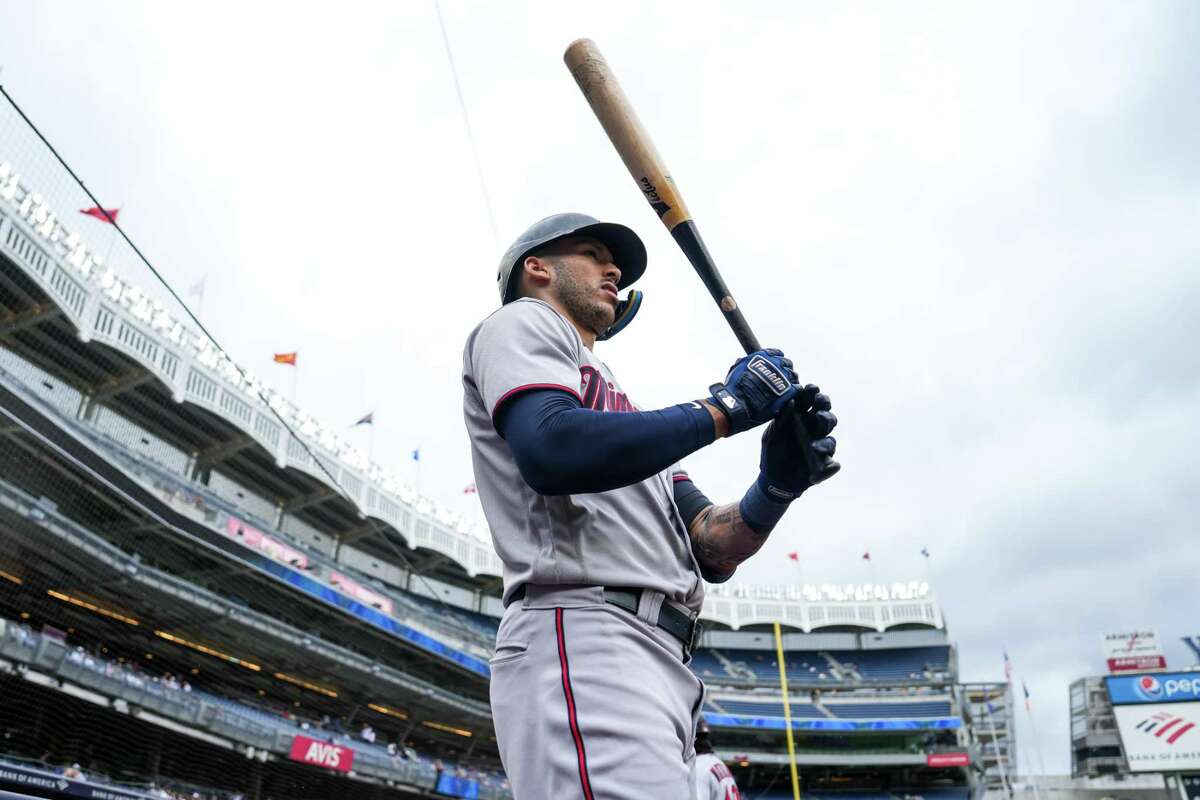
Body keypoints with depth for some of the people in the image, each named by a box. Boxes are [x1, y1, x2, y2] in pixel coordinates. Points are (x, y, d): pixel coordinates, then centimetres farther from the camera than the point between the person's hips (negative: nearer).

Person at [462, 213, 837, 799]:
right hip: (581, 642, -9)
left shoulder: (624, 416, 31)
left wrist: (777, 486, -2)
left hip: (662, 664, 9)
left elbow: (714, 553, 19)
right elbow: (551, 451, -16)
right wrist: (724, 407, -7)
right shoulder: (521, 323, 9)